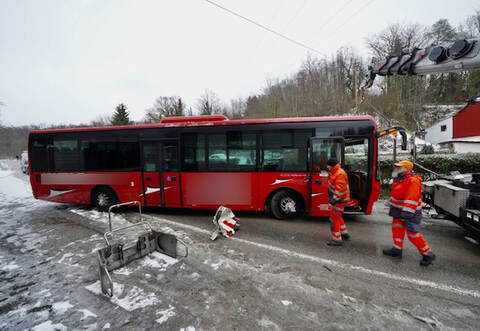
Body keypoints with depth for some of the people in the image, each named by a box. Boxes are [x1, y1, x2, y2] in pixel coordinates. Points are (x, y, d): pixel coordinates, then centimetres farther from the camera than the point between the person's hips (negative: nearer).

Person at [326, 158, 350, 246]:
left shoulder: (340, 174, -22)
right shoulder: (334, 172, 12)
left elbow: (340, 189, -27)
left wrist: (334, 199, -26)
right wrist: (331, 198, 22)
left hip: (339, 200, -11)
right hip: (336, 199, 11)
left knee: (334, 218, -7)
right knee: (337, 217, 23)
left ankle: (337, 239, 0)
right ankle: (344, 233, 38)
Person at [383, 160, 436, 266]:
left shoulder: (413, 181, -21)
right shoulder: (400, 179, 10)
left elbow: (411, 199, -27)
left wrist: (407, 213, -29)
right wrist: (393, 209, 24)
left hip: (411, 212, -9)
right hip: (399, 210, 10)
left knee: (413, 234, -4)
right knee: (397, 228, 11)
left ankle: (428, 254, 13)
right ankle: (397, 249, 22)